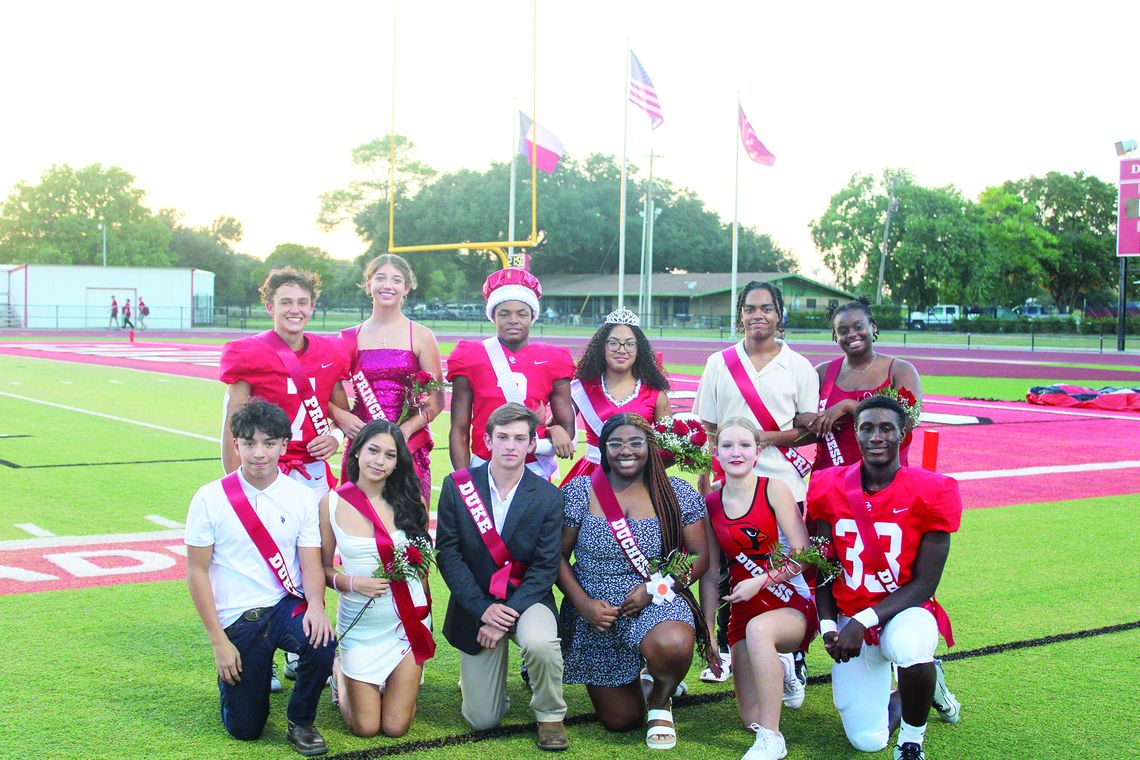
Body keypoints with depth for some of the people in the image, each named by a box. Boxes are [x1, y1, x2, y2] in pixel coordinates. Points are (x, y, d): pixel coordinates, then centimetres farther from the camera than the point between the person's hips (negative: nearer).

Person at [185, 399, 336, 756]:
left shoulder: (302, 497, -2)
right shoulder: (210, 498, -6)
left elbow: (311, 566, -3)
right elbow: (197, 572, -4)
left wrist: (315, 605, -26)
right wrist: (219, 642, -9)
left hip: (287, 606, 1)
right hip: (237, 619, -1)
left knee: (322, 644, -33)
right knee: (244, 729, 0)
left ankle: (301, 722, -4)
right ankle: (232, 674, 34)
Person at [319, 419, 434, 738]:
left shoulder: (409, 501, -2)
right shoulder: (332, 503, -6)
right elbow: (324, 568, -1)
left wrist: (423, 612, 1)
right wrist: (353, 583, -19)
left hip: (408, 619, 1)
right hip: (360, 624, -1)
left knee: (396, 727, 1)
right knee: (365, 727, 3)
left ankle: (397, 683, 34)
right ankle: (340, 673, 32)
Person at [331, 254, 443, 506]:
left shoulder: (421, 336, 4)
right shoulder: (350, 338, 9)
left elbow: (437, 400, 1)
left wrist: (407, 428, -14)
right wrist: (341, 417, -9)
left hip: (410, 445, -1)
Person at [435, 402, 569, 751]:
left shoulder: (548, 496, -7)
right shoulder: (457, 486, -7)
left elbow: (546, 566, -10)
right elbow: (448, 553, -9)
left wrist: (508, 615, -20)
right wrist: (483, 608, -17)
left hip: (527, 599, -1)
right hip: (476, 603, 1)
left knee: (540, 642, -37)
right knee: (482, 720, 1)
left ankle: (550, 716, -6)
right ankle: (475, 670, 38)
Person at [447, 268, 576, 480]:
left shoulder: (552, 360, 4)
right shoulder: (471, 357, 1)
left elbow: (567, 427, 7)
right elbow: (459, 431, 1)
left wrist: (558, 431, -15)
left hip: (536, 473, 1)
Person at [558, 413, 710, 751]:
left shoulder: (678, 493, -2)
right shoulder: (579, 492, -2)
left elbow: (699, 556, -1)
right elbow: (558, 556, 0)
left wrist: (654, 588, -16)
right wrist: (583, 603, -14)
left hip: (657, 603, -1)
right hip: (594, 613, 2)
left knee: (673, 644, -39)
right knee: (621, 720, 5)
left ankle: (660, 702, -1)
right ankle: (636, 684, 44)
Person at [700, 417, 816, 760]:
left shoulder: (774, 489, -8)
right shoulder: (710, 504, 3)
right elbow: (709, 575, 8)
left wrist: (760, 582, -22)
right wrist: (707, 634, 8)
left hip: (791, 606, -4)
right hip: (742, 612, 4)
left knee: (758, 628, -40)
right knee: (751, 720, 0)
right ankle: (776, 669, 35)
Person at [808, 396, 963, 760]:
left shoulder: (930, 493, -13)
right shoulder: (831, 488, -4)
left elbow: (924, 584, -13)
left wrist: (864, 621, -21)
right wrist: (828, 625, -8)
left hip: (904, 611, -3)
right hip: (849, 619, 3)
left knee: (910, 651, -40)